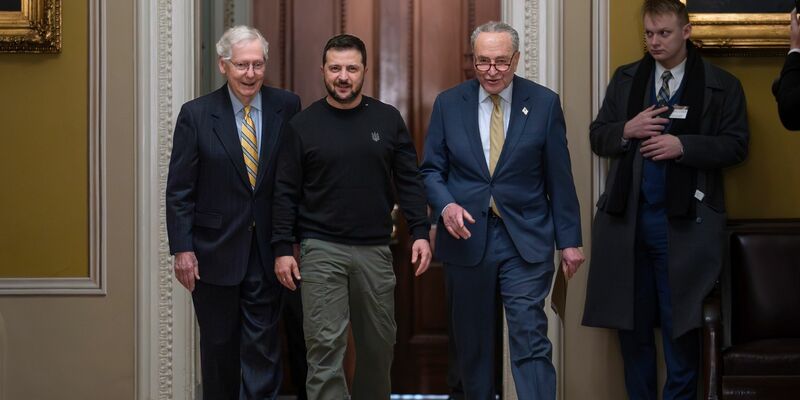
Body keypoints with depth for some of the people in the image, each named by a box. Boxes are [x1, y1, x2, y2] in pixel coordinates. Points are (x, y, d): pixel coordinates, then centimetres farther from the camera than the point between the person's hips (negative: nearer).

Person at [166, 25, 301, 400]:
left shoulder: (287, 107, -1)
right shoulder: (196, 114, -4)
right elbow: (179, 190, -3)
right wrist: (182, 249, -8)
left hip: (266, 250, 0)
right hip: (215, 249, 0)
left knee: (262, 344, 3)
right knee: (218, 344, 13)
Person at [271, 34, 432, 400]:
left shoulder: (388, 119, 4)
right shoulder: (303, 125, 1)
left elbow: (409, 181, 6)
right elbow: (286, 192, 1)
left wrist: (420, 232, -4)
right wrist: (282, 249, -4)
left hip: (375, 248, 2)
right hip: (322, 249, -2)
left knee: (378, 343, 10)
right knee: (325, 346, -5)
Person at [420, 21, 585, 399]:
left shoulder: (544, 103, 0)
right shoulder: (448, 103, 3)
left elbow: (559, 179, 2)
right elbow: (431, 170, 6)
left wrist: (569, 239, 2)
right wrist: (446, 205, -14)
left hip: (526, 240, -2)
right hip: (467, 239, 2)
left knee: (531, 340, -8)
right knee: (472, 341, 11)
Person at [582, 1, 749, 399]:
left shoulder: (722, 85, 1)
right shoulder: (625, 79, 10)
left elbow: (736, 145, -3)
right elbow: (597, 136, 10)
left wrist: (683, 146, -16)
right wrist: (626, 130, -10)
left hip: (683, 222, -3)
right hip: (626, 217, 3)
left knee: (680, 325, 3)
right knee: (631, 321, 10)